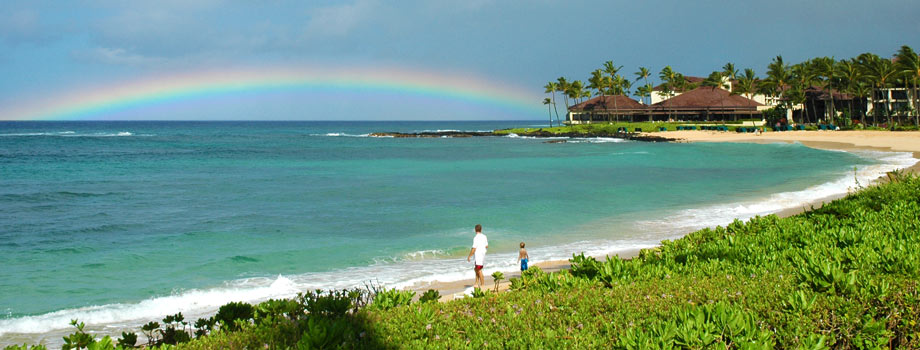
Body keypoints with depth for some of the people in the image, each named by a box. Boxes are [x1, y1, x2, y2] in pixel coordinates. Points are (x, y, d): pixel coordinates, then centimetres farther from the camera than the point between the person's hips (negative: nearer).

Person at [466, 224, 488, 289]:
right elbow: (487, 246, 15)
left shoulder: (476, 238, -17)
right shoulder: (484, 237, 5)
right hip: (483, 255, 8)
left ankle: (482, 286, -2)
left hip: (477, 256, -8)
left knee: (479, 271, -4)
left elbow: (474, 249, -18)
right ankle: (477, 283, 20)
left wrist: (469, 256, -10)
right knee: (476, 269, 18)